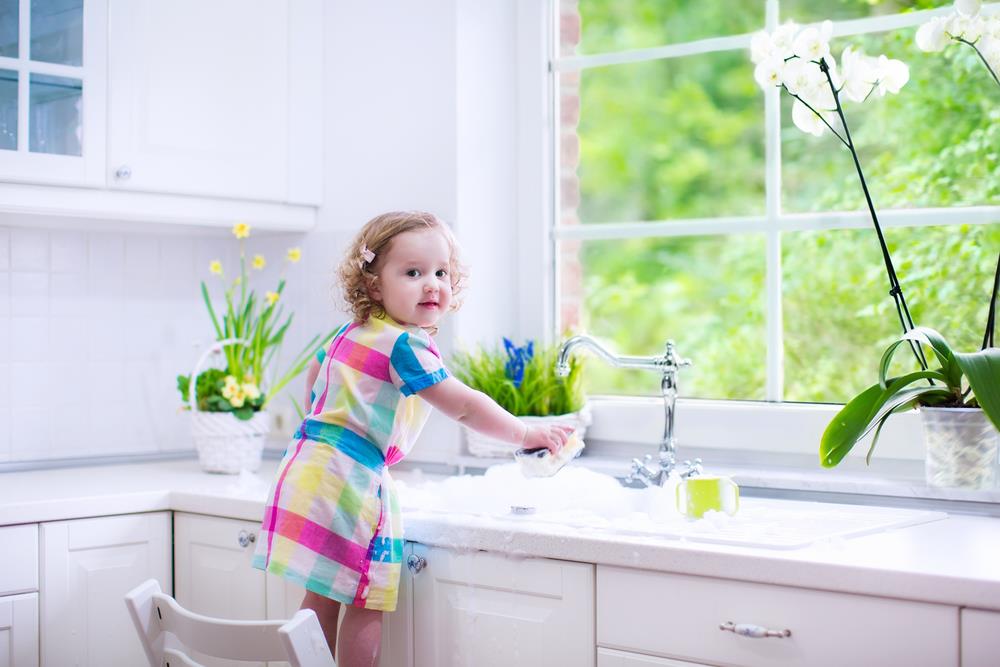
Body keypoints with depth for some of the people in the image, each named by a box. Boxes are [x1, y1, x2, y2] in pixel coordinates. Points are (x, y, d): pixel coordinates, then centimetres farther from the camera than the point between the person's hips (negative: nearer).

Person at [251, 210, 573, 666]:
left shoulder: (352, 332, 14)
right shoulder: (405, 345, -14)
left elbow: (315, 372, 33)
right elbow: (462, 406, -15)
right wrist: (526, 434, -6)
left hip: (306, 469, 9)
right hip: (349, 479, -9)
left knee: (323, 596, 16)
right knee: (367, 603, -1)